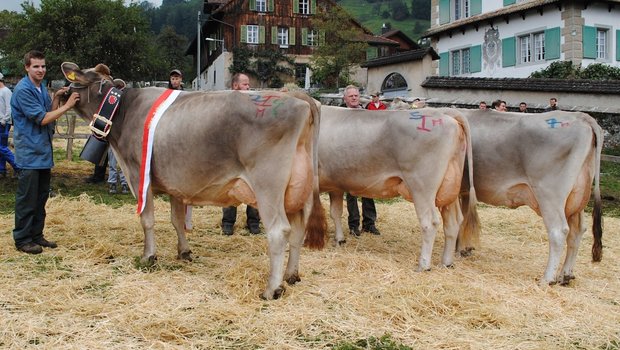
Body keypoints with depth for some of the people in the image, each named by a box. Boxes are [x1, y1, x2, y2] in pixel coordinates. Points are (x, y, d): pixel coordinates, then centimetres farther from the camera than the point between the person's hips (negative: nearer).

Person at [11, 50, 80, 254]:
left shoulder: (41, 88, 12)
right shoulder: (23, 90, -14)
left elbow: (51, 116, 10)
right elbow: (42, 118, -18)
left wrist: (56, 98, -3)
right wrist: (67, 105, -17)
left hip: (44, 151, 8)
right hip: (29, 153, -8)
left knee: (41, 197, 14)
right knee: (27, 198, -2)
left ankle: (36, 235, 23)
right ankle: (22, 239, 7)